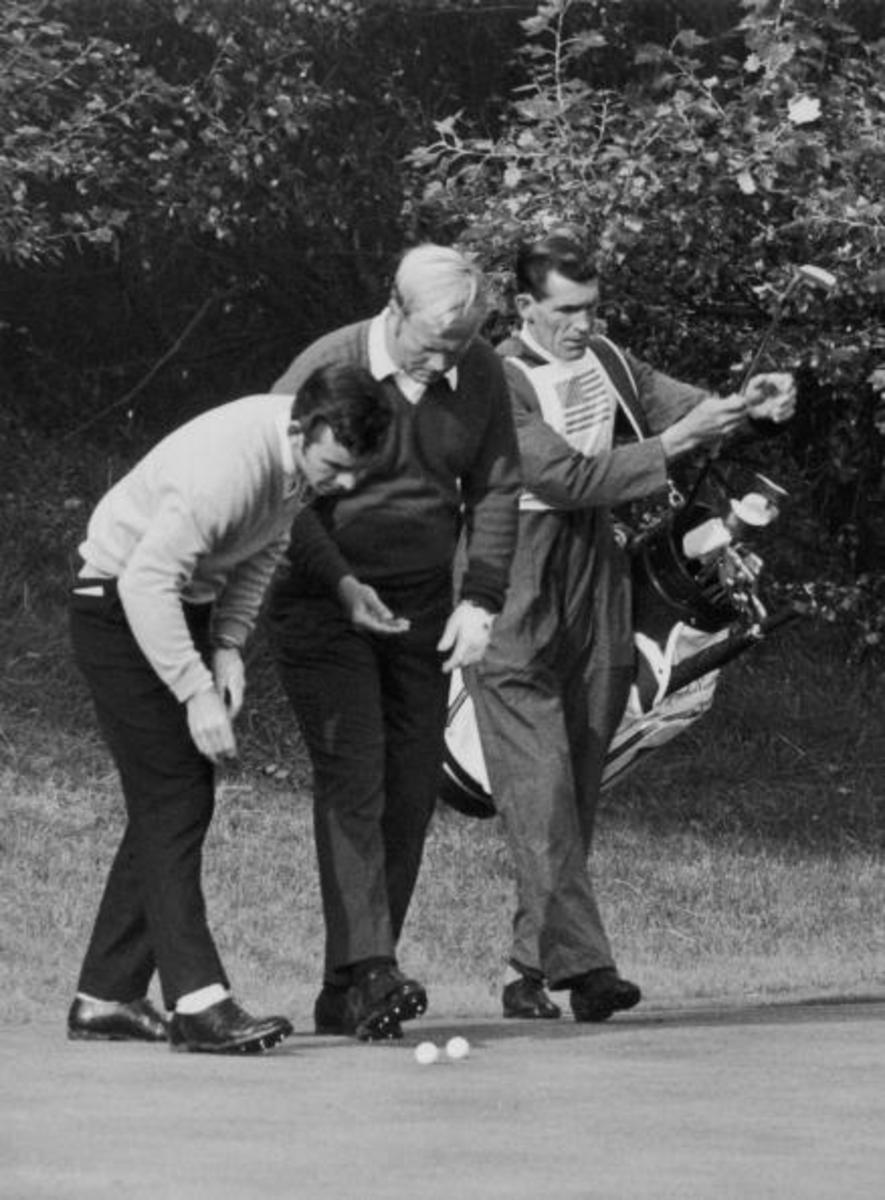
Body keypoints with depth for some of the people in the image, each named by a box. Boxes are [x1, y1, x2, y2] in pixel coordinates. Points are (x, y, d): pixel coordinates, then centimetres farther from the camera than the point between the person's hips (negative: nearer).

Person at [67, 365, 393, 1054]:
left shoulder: (307, 457, -5)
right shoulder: (228, 464, -33)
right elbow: (148, 581, -32)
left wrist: (228, 644, -2)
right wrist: (196, 691, -33)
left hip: (180, 608, 9)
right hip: (122, 608, -9)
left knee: (169, 808, 8)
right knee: (174, 803, -16)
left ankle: (105, 997, 13)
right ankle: (198, 1002, -22)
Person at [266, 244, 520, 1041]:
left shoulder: (481, 376, -1)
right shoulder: (326, 370, -14)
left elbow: (495, 491, 5)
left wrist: (481, 602, -6)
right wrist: (342, 584, -21)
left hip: (422, 608, 5)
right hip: (324, 604, -5)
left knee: (412, 786, 1)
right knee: (352, 773, -17)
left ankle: (345, 996, 7)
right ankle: (368, 972, -25)